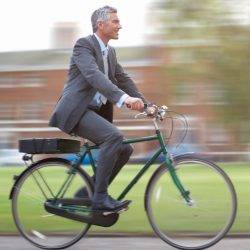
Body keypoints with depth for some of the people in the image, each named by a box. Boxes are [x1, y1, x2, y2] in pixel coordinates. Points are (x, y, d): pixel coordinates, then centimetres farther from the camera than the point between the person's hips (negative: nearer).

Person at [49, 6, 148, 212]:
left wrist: (145, 104, 1)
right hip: (75, 110, -9)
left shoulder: (110, 52, 18)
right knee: (114, 136, -28)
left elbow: (123, 79, 16)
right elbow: (94, 75, -26)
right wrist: (123, 98, -38)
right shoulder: (84, 44, -10)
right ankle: (100, 197, -22)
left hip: (96, 111, 9)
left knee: (125, 149, -1)